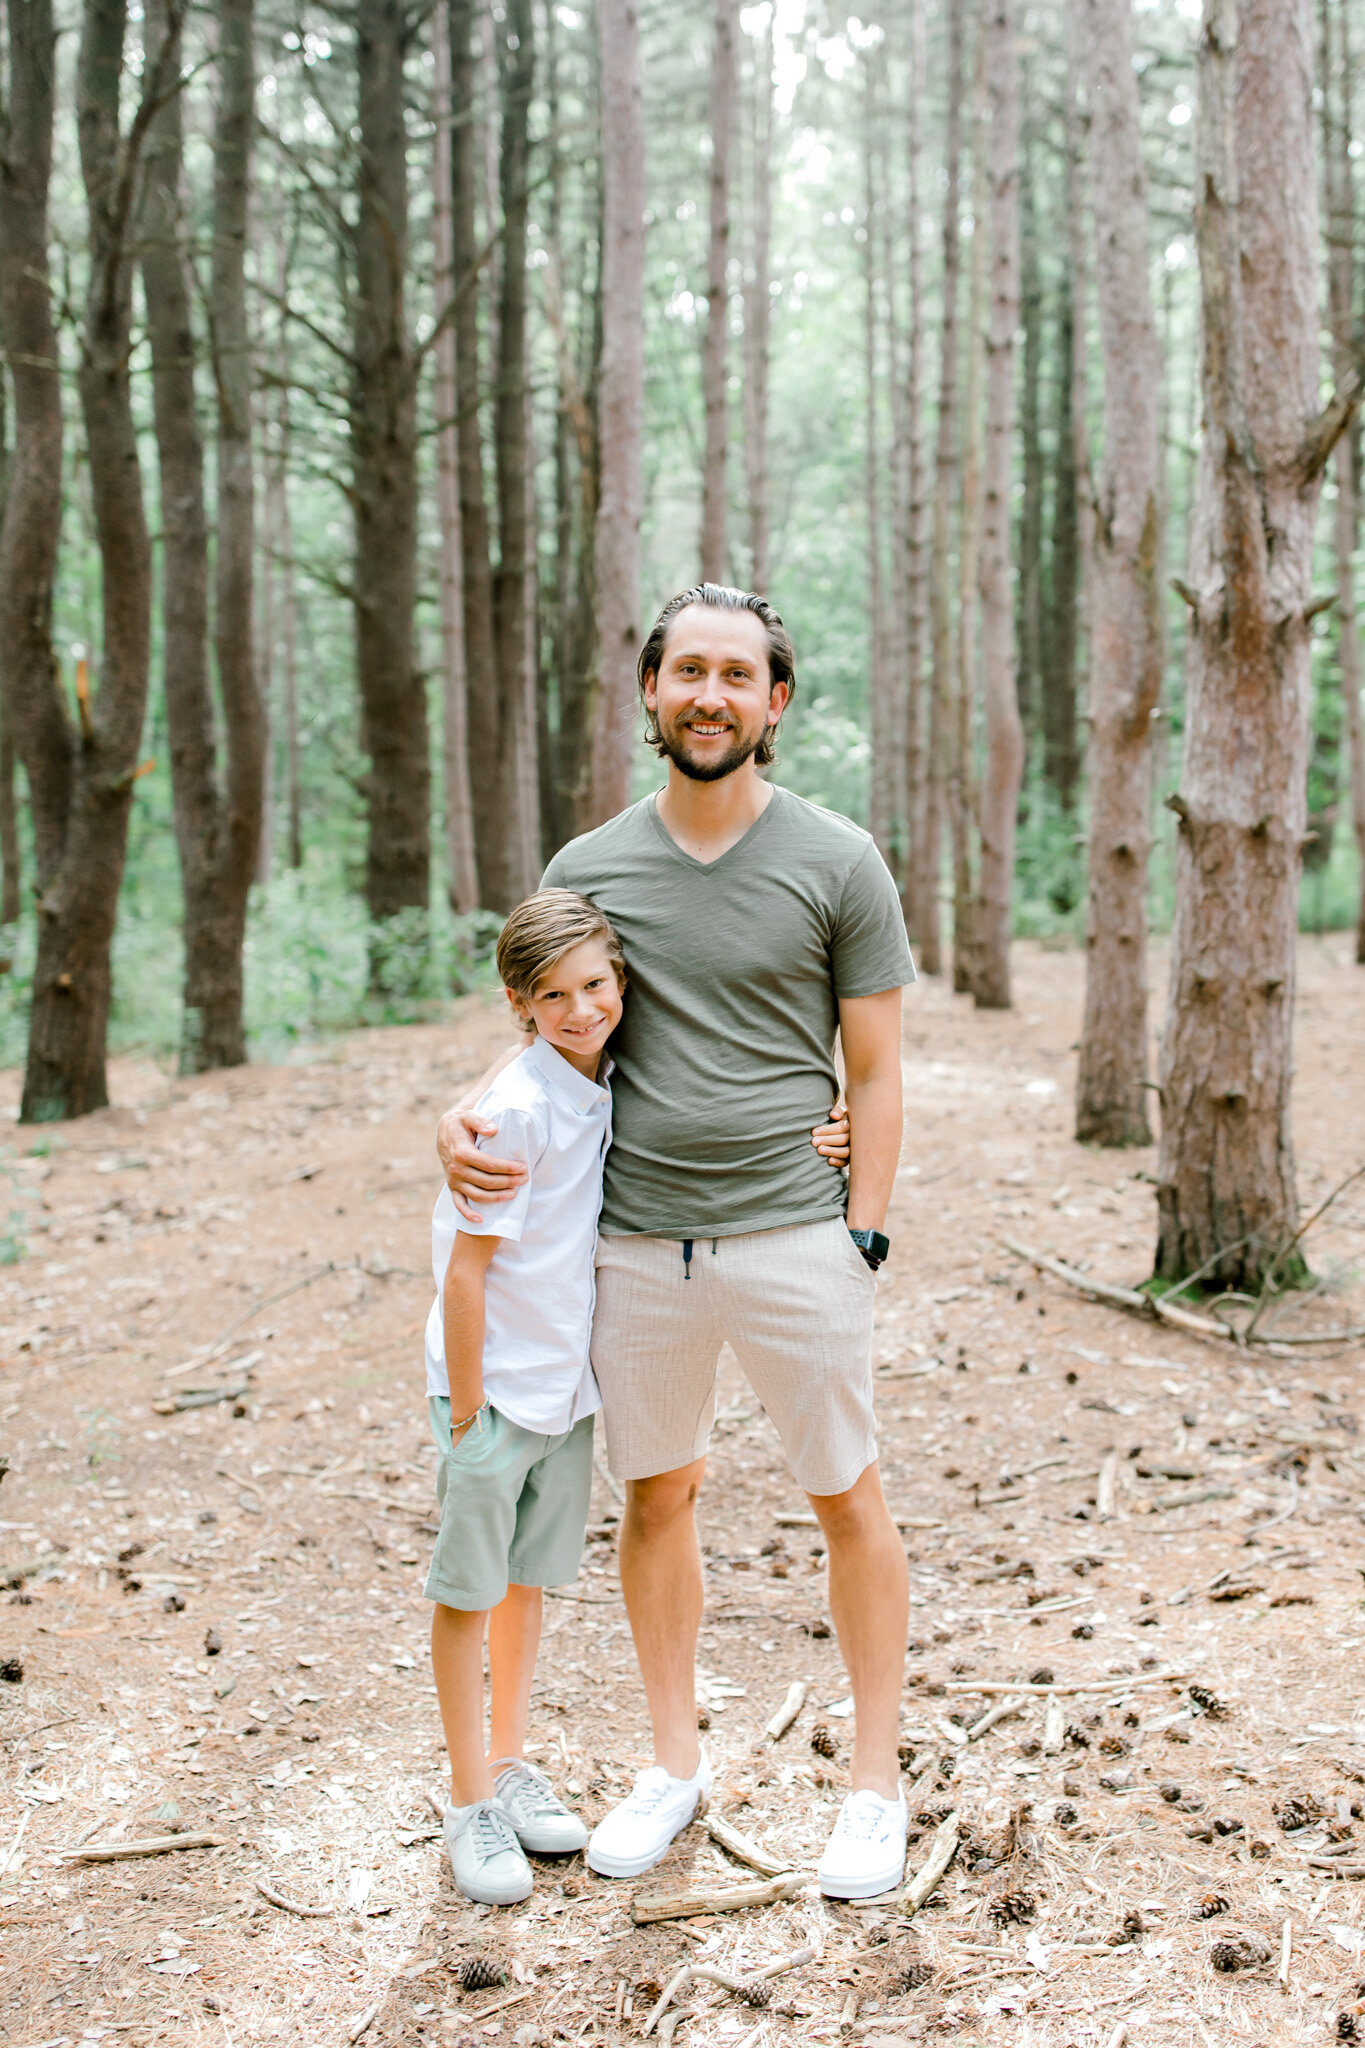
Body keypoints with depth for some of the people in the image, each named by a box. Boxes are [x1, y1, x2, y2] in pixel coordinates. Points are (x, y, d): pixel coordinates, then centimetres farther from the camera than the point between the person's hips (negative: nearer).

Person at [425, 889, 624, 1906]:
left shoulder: (611, 1091, 0)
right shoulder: (516, 1110, -22)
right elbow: (466, 1269, -19)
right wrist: (467, 1411, -16)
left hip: (570, 1384, 7)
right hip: (496, 1386, -7)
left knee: (530, 1579, 18)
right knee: (469, 1591, 6)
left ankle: (511, 1765, 34)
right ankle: (471, 1805, 19)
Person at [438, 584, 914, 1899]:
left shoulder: (838, 865, -2)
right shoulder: (587, 869, 5)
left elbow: (874, 1072, 0)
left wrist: (861, 1237, -6)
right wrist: (464, 1118, -7)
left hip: (793, 1237, -3)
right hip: (636, 1246, 3)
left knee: (845, 1497, 9)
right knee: (656, 1495, 14)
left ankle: (876, 1780, 26)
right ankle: (675, 1764, 33)